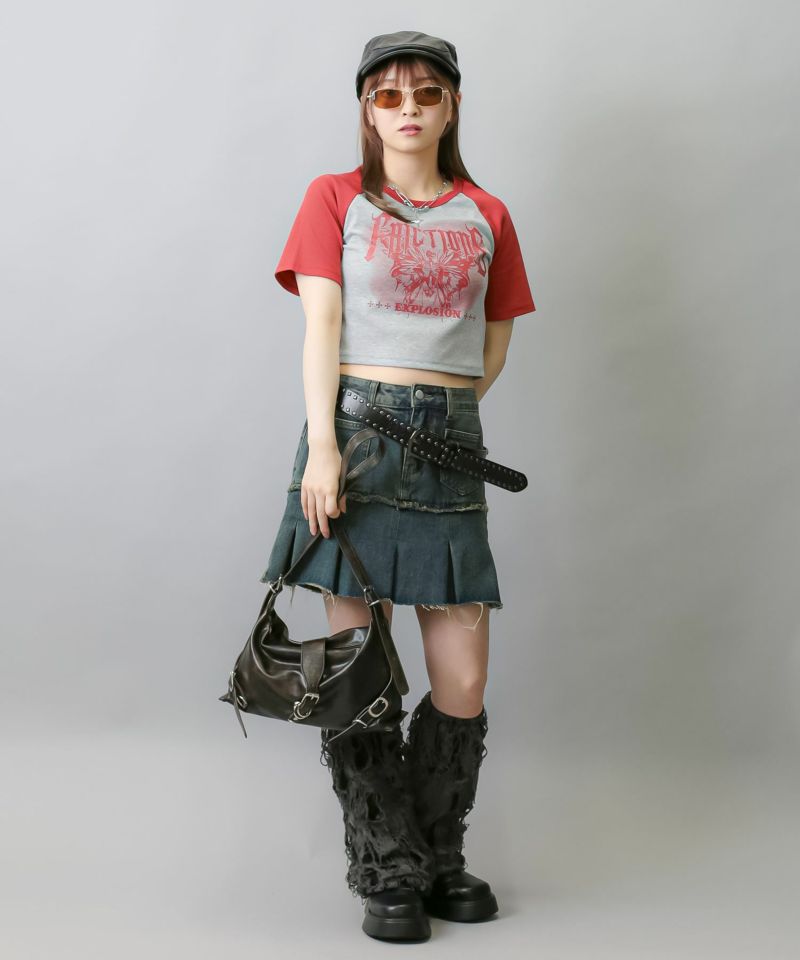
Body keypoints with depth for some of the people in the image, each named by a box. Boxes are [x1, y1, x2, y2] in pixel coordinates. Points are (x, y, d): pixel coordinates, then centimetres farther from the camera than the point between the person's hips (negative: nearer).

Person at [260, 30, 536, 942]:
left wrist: (432, 413, 7)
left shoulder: (486, 216, 16)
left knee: (465, 680, 0)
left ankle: (439, 858, 21)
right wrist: (324, 444, -13)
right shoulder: (334, 199, 9)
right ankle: (388, 874, 13)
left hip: (451, 448, 3)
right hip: (355, 433, -2)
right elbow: (320, 328, -2)